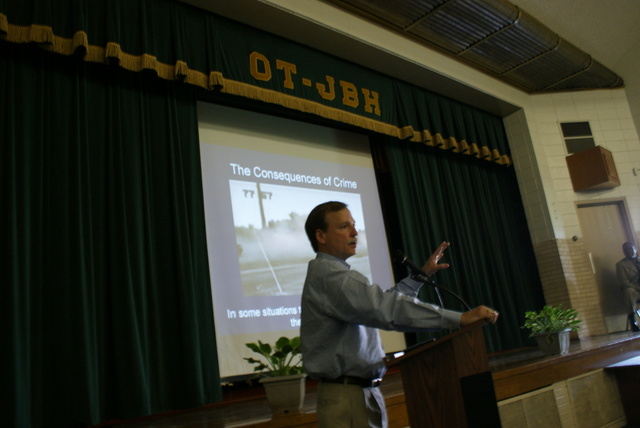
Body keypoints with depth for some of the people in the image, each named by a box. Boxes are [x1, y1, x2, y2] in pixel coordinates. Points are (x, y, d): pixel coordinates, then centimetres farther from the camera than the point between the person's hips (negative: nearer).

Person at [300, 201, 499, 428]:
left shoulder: (332, 273, 14)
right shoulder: (328, 274, -18)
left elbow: (381, 301, 19)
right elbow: (388, 309, -29)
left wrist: (422, 273, 18)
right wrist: (459, 318, -28)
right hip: (348, 398, -10)